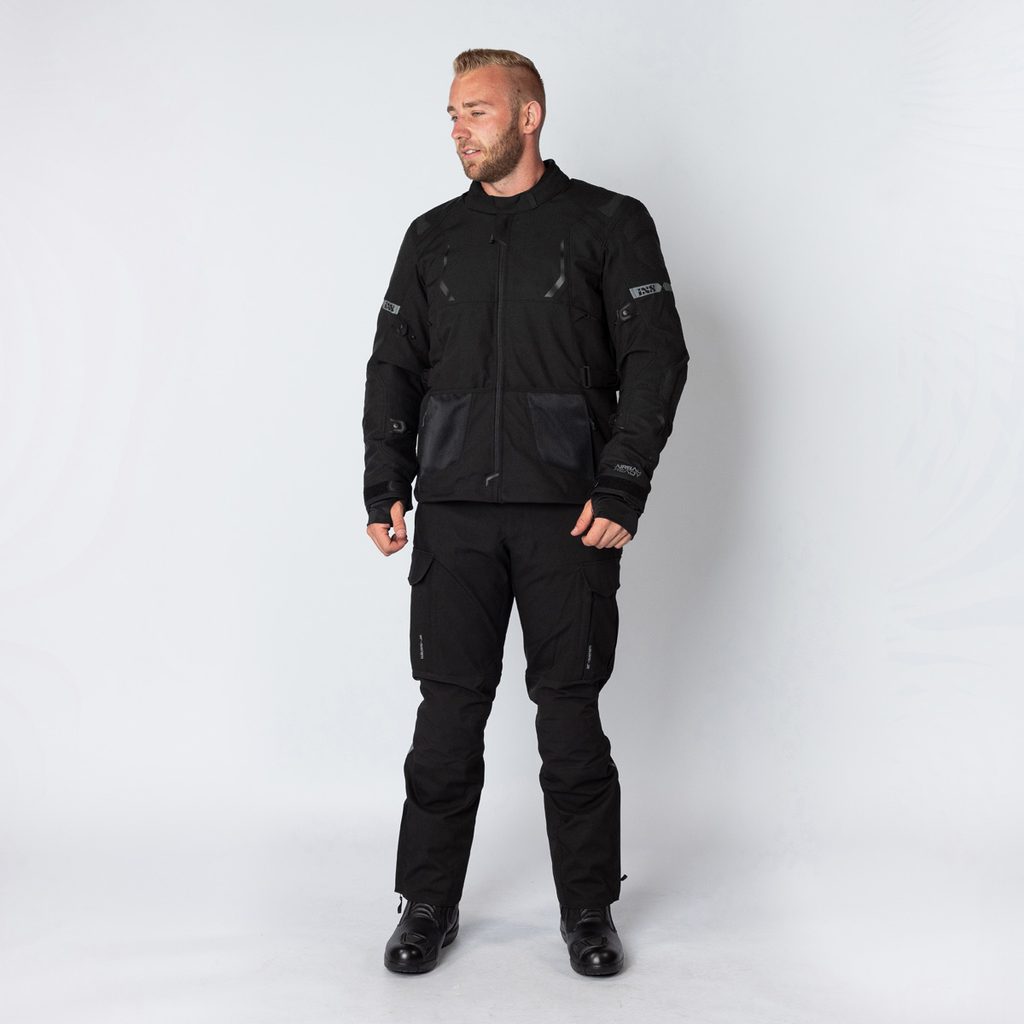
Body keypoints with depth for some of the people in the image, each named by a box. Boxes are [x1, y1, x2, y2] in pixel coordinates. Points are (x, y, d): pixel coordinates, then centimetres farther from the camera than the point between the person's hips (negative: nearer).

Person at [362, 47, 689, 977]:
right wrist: (386, 489, 5)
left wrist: (620, 491, -11)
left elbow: (656, 358, -2)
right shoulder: (434, 237, 15)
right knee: (447, 710, 3)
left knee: (571, 712, 2)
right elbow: (394, 367, 16)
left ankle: (589, 909, 19)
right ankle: (429, 906, 18)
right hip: (454, 511, 3)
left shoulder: (609, 224, 3)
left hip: (568, 514, -3)